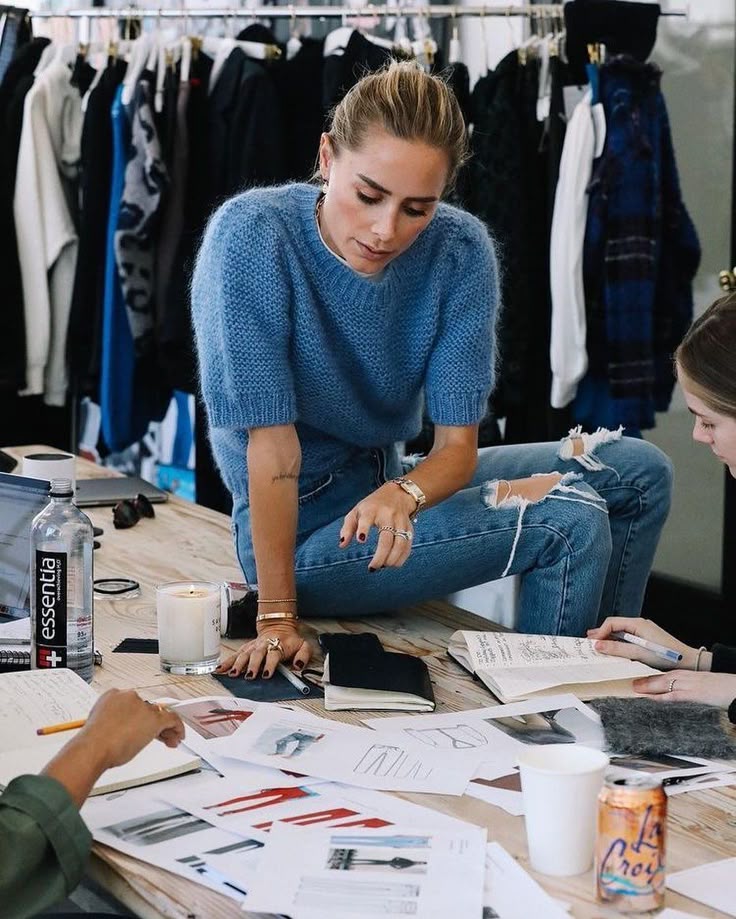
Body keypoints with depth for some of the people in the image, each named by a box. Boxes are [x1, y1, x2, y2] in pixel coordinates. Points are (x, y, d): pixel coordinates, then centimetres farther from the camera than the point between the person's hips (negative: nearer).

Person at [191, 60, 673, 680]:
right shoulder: (251, 237, -24)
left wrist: (401, 493, -36)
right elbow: (271, 440, -26)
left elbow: (457, 445, -14)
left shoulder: (461, 251, -12)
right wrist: (275, 616, -27)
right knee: (569, 522, -21)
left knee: (639, 473, 2)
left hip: (389, 482, 6)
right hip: (301, 529, -6)